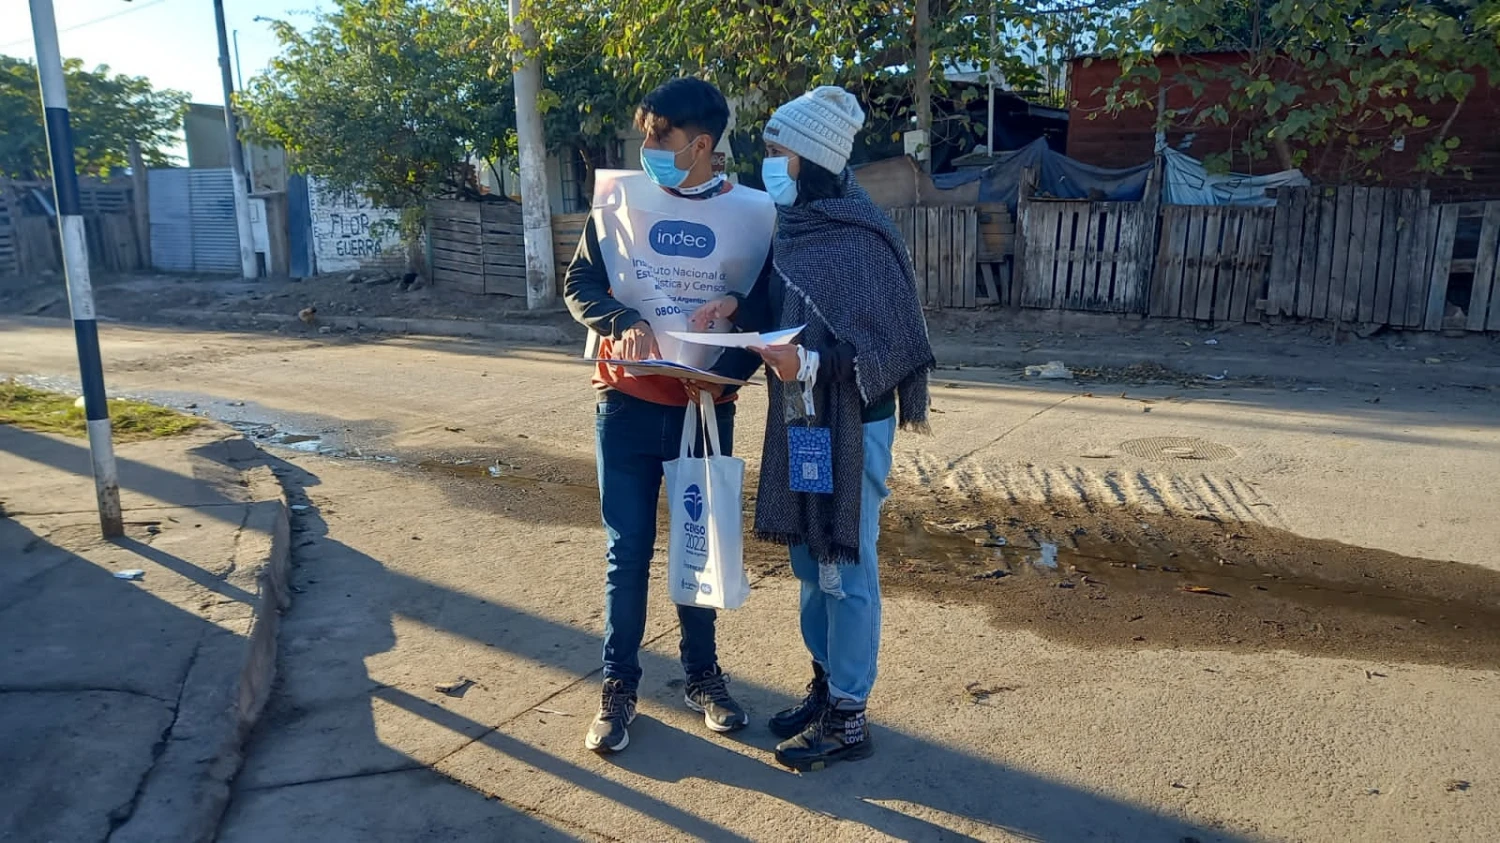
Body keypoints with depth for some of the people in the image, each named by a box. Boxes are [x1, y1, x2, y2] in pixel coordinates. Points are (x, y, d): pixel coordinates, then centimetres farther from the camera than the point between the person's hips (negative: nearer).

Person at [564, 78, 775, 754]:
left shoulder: (752, 212, -2)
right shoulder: (619, 196, 0)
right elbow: (579, 283, 3)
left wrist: (726, 373, -14)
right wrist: (620, 322, -17)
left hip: (706, 409, 0)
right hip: (628, 407, 0)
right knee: (627, 552, 6)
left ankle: (703, 675, 29)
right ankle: (618, 686, 21)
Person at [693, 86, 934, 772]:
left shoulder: (861, 239, -17)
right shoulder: (795, 226, 7)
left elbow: (884, 345, -19)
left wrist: (808, 362, -33)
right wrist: (738, 307, -2)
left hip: (850, 425, -8)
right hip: (800, 420, 9)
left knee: (845, 566, 2)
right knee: (809, 558, 17)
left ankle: (848, 718, 16)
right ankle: (826, 682, 34)